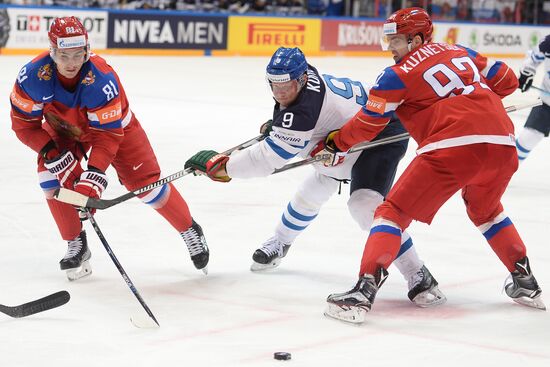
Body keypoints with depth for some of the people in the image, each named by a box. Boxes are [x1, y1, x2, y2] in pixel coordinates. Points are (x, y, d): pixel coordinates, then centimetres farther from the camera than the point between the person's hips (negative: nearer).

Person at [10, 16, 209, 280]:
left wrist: (93, 176, -42)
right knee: (51, 173, -19)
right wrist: (52, 153, -29)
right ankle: (76, 246, -3)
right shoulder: (33, 76, -32)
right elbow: (24, 123, -19)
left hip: (112, 124, -2)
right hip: (64, 129, 3)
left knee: (145, 182, -6)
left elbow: (107, 134, -34)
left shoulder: (102, 79, -39)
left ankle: (190, 230, 17)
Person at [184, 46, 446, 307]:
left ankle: (418, 277, -24)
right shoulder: (304, 76, -12)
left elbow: (268, 159, -35)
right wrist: (277, 125, 12)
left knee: (365, 203, -29)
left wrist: (218, 165, -28)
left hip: (382, 137, -11)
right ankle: (280, 244, 46)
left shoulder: (303, 110, -37)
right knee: (310, 194, 20)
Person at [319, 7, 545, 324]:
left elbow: (366, 126, 12)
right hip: (502, 144, 6)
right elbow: (507, 81, 28)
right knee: (486, 210, 33)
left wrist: (336, 143, 29)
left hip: (452, 148, -6)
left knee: (395, 211, 3)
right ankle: (526, 284, 35)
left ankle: (364, 291, -11)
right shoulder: (460, 52, 22)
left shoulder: (398, 75, 6)